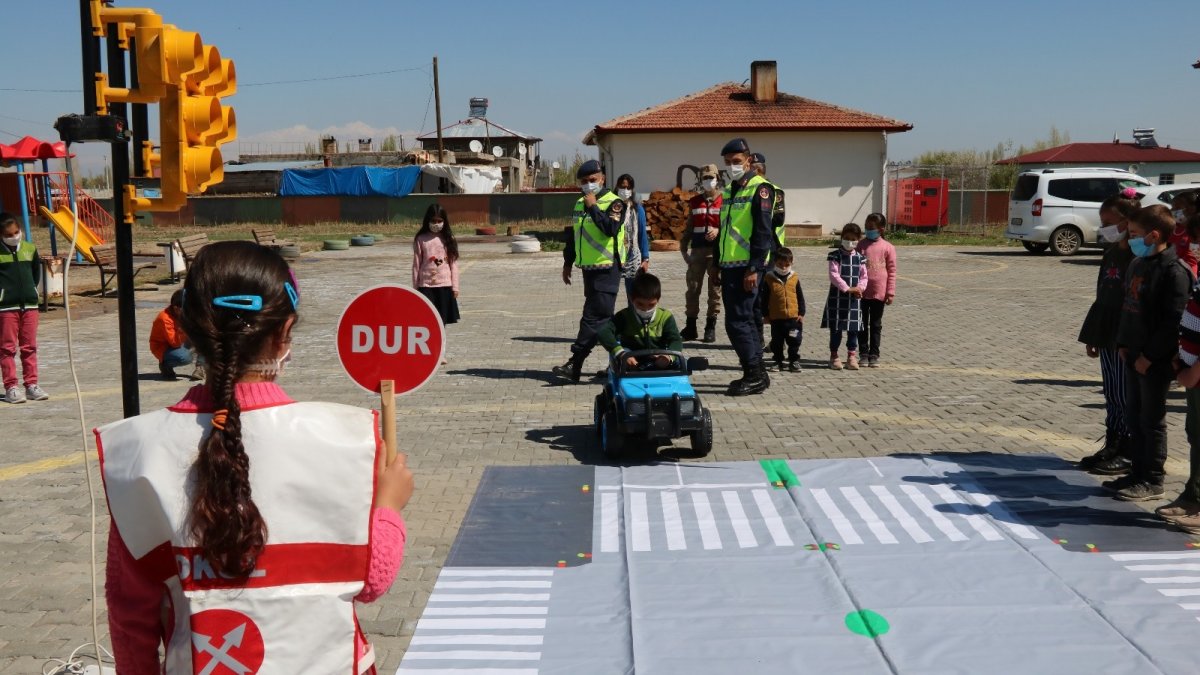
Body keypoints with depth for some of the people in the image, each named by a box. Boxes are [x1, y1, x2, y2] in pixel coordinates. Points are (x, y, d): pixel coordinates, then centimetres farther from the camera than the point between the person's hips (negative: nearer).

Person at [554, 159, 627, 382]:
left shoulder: (613, 203, -8)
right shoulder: (580, 204, 15)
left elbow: (611, 229, -27)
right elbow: (574, 235, 24)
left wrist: (593, 207, -23)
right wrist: (567, 262, 24)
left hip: (606, 269, -8)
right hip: (588, 269, 8)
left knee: (593, 317, -10)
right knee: (604, 317, 12)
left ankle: (575, 365, -14)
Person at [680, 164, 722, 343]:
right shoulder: (694, 202, 14)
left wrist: (718, 230, -19)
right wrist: (684, 248, 11)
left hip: (717, 250, -3)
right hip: (697, 250, 3)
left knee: (715, 289, 1)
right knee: (693, 288, 3)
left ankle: (711, 327, 7)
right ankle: (690, 326, 10)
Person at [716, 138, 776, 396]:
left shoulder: (760, 188, -9)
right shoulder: (729, 190, 18)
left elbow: (763, 232, -16)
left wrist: (754, 268, -20)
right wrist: (718, 263, 19)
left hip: (746, 268, -9)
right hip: (729, 267, 9)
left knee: (737, 321, -10)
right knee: (745, 320, 12)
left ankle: (754, 375, -2)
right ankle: (756, 374, 20)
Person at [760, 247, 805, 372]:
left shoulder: (794, 278, 1)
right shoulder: (769, 278, -3)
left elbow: (800, 297, 6)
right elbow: (765, 299, 2)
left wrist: (801, 313, 2)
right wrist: (766, 314, 1)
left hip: (793, 316, 1)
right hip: (776, 318, 0)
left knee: (794, 341, 5)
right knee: (777, 342, 8)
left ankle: (794, 362, 17)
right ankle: (778, 362, 20)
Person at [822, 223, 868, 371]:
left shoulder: (859, 258, 8)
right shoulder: (835, 256, -5)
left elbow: (864, 276, 7)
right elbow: (834, 275, -15)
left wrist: (859, 288, -13)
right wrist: (848, 288, -20)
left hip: (854, 298, 4)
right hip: (837, 296, -4)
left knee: (853, 328, 7)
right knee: (836, 328, 2)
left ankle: (852, 356, 17)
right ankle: (834, 356, 12)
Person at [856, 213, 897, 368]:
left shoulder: (888, 247, -4)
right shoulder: (861, 244, 2)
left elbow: (891, 271, -1)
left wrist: (890, 292, -4)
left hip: (879, 292, -2)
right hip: (862, 291, 2)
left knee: (876, 325, 9)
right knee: (862, 324, 8)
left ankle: (874, 355, 16)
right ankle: (864, 353, 17)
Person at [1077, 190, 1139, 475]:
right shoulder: (1111, 253, 11)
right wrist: (1093, 336, 17)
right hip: (1108, 335, 8)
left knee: (1126, 397, 0)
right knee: (1112, 396, 14)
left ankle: (1128, 454, 9)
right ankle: (1112, 446, 23)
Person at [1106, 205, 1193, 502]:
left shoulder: (1173, 271, -17)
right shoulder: (1137, 264, 10)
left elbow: (1174, 320, -20)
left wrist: (1149, 355, -17)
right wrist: (1124, 344, 10)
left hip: (1156, 360, -9)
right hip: (1134, 356, 9)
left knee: (1152, 420, 1)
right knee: (1133, 417, 15)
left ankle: (1153, 480, 11)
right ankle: (1139, 472, 27)